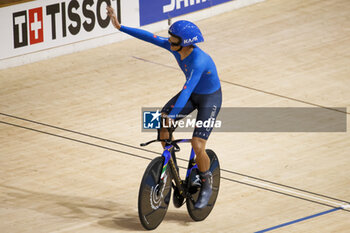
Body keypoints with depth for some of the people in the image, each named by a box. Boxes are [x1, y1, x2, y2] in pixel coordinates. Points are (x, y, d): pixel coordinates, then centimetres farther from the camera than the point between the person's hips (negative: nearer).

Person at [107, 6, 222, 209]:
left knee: (198, 147, -17)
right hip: (192, 94, 7)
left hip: (210, 99, -7)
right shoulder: (175, 47, -16)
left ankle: (207, 186, 11)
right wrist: (119, 27, -6)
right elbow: (149, 37, -8)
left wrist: (171, 117, -49)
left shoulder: (199, 61, -37)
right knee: (161, 123, -12)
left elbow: (186, 91, -44)